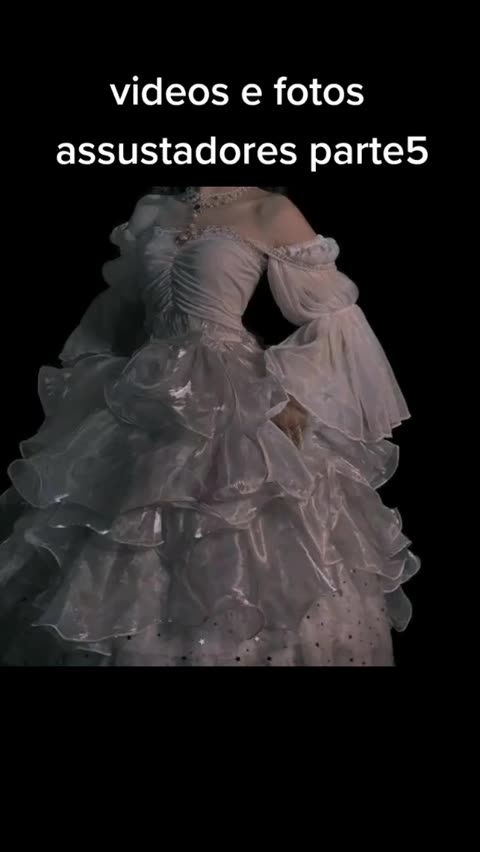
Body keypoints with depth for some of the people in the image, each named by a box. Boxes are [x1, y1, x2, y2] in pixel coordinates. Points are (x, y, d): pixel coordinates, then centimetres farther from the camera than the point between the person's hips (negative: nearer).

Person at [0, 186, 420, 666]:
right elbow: (118, 308, 19)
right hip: (146, 400, 5)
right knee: (130, 566, 12)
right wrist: (84, 380, 15)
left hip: (239, 405, -5)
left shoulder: (269, 213, -6)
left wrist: (289, 391, -16)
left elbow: (332, 316, -7)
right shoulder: (150, 211, 10)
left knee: (238, 572, 0)